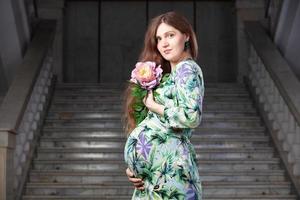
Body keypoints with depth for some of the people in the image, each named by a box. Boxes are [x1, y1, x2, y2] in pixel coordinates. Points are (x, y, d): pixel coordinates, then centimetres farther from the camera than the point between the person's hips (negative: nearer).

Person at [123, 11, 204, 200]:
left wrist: (154, 106, -6)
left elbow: (191, 116, -20)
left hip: (168, 162, -9)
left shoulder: (186, 69, -6)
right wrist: (135, 167, 9)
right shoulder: (169, 74, 20)